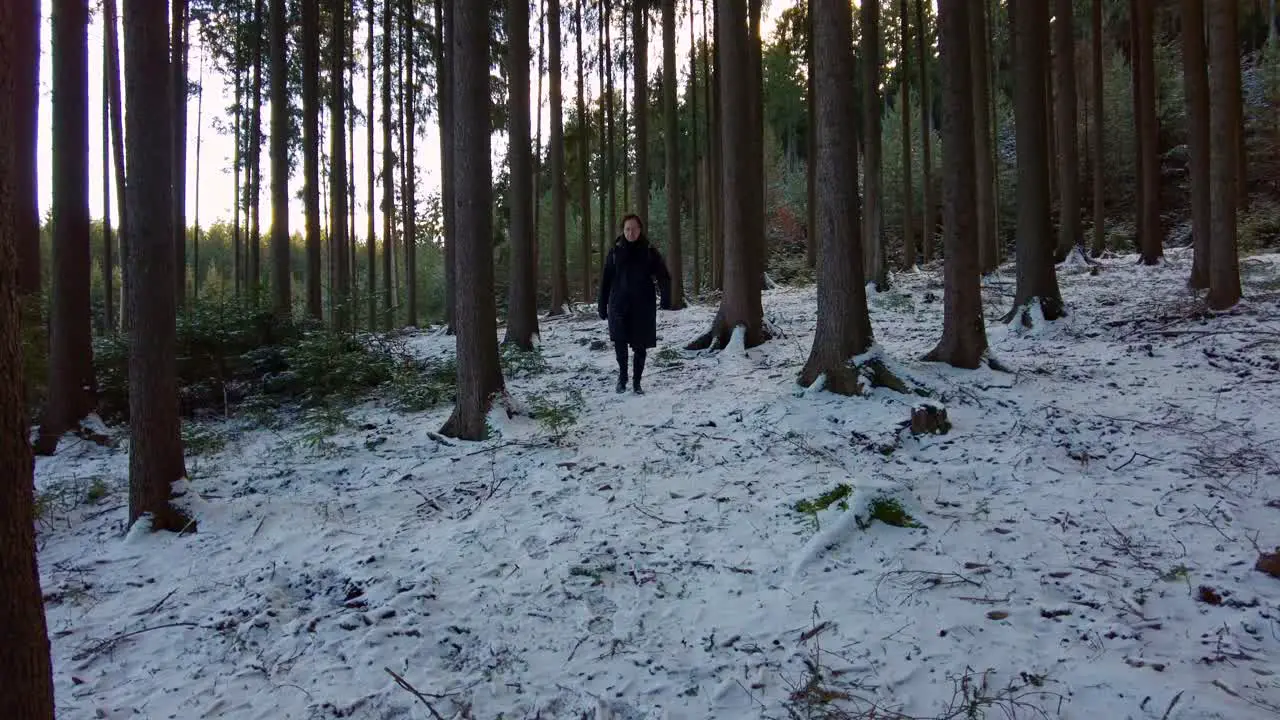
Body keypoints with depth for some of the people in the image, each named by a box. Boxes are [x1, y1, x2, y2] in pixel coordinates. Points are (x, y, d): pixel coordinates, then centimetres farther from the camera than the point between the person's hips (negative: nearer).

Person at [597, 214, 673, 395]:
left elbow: (663, 276, -5)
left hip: (643, 306, 0)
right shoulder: (615, 251, 3)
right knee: (619, 340, -16)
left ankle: (636, 382, 19)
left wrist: (666, 298, -21)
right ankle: (622, 375, 8)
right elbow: (606, 280, 6)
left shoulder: (650, 252, 0)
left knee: (640, 345, 4)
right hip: (619, 304, 0)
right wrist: (602, 305, 4)